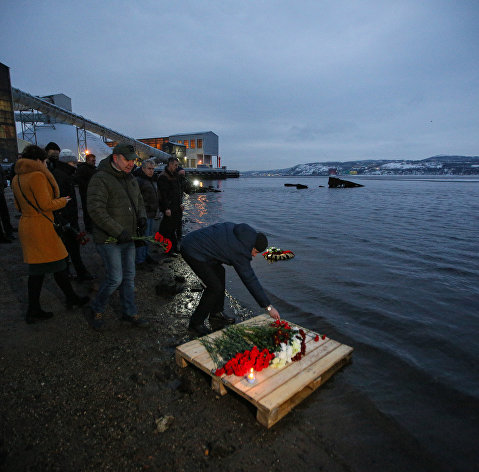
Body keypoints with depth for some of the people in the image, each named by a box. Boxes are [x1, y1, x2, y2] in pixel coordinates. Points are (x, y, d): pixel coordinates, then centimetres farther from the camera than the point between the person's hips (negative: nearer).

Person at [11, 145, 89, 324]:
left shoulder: (16, 178, 13)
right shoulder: (37, 176, -15)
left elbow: (19, 206, 20)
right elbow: (46, 205, -19)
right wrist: (63, 201, -2)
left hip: (26, 224, 9)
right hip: (41, 227, -9)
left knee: (37, 269, 13)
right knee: (58, 265, 5)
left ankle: (33, 311, 19)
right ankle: (72, 299, 22)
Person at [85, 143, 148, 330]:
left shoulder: (131, 179, 13)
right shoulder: (100, 179, -14)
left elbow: (139, 200, 25)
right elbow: (96, 210, -22)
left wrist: (142, 216, 3)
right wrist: (118, 232, -25)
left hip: (128, 238, 8)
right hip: (109, 239, -8)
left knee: (129, 277, 13)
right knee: (115, 278, -5)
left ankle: (130, 313, 27)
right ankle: (95, 311, 20)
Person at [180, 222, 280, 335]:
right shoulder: (240, 251, -21)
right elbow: (250, 280, -19)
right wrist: (269, 307, -13)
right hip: (193, 252, -10)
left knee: (219, 272, 17)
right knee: (215, 287, -7)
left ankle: (216, 313, 30)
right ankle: (196, 323, 10)